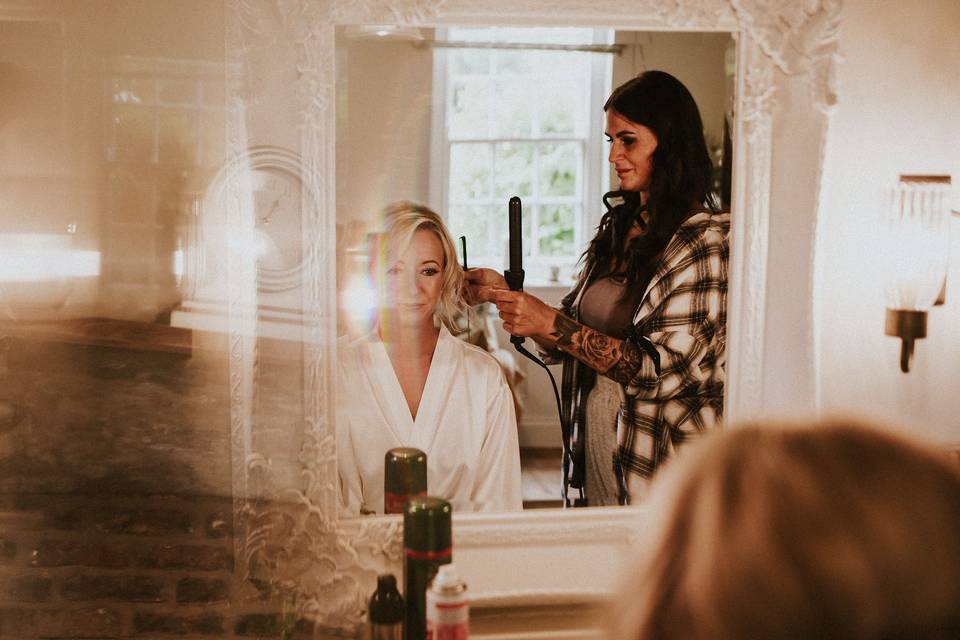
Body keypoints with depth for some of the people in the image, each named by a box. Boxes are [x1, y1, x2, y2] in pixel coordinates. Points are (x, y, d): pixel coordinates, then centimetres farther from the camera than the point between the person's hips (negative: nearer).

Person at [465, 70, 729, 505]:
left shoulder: (708, 241, -15)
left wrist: (553, 323, -25)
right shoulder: (617, 226, 8)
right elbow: (567, 346, 10)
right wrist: (504, 295, -3)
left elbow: (662, 368, -22)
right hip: (595, 449, 7)